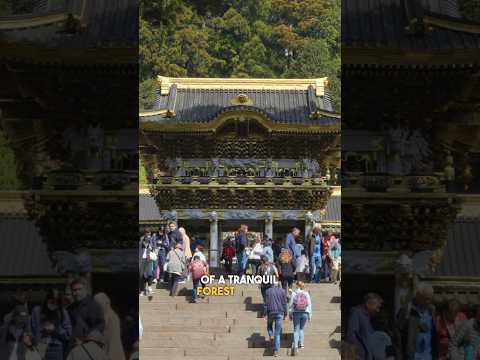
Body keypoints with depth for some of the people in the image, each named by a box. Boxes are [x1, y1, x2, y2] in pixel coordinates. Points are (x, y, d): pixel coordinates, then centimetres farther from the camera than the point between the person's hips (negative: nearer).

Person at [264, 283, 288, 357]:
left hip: (271, 312, -1)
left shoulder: (267, 291, 3)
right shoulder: (282, 291, 6)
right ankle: (276, 351, -3)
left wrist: (265, 313, -1)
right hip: (280, 313, 1)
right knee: (277, 333, 3)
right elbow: (284, 303, 3)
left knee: (269, 326, 28)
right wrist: (285, 314, 9)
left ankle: (271, 336, -2)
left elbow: (266, 303, -3)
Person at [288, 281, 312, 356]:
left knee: (296, 330, 1)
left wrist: (290, 314, 9)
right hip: (305, 313, 2)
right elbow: (309, 305, 1)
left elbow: (290, 304, -2)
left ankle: (295, 345, -15)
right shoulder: (306, 294, 0)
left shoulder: (294, 293, -4)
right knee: (301, 328, 21)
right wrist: (310, 315, 8)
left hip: (296, 313, -2)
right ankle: (301, 343, 16)